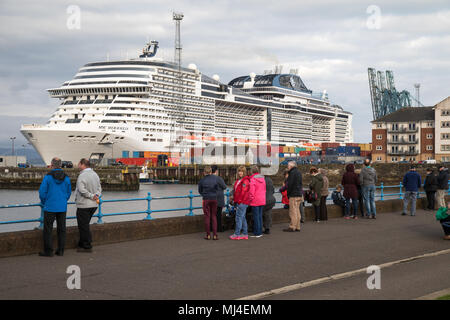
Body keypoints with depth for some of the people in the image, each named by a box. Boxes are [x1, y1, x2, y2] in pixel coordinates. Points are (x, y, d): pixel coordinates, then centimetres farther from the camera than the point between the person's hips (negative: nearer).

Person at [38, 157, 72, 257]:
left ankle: (48, 251, 2)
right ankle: (61, 250, 12)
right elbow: (69, 192, 11)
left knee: (48, 230, 2)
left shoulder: (48, 177, -10)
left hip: (50, 207, -4)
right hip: (62, 207, 4)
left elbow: (42, 192, -9)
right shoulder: (66, 178, 2)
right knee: (61, 229, 10)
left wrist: (43, 203, 8)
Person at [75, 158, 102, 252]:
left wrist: (92, 196, -17)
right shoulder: (95, 174, 10)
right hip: (94, 205, 9)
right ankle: (82, 244, 25)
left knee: (83, 226, 0)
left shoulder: (82, 176, -18)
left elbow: (82, 190, -26)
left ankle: (87, 246, 3)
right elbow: (99, 187, 13)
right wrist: (97, 195, -2)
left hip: (84, 205, -9)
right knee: (85, 225, 18)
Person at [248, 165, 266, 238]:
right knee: (260, 216, 14)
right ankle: (260, 232, 18)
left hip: (255, 202, -7)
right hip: (262, 201, 7)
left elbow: (251, 191, -18)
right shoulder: (262, 178, 9)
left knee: (256, 217, -1)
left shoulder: (253, 179, -15)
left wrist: (251, 198, -5)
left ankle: (257, 233, 1)